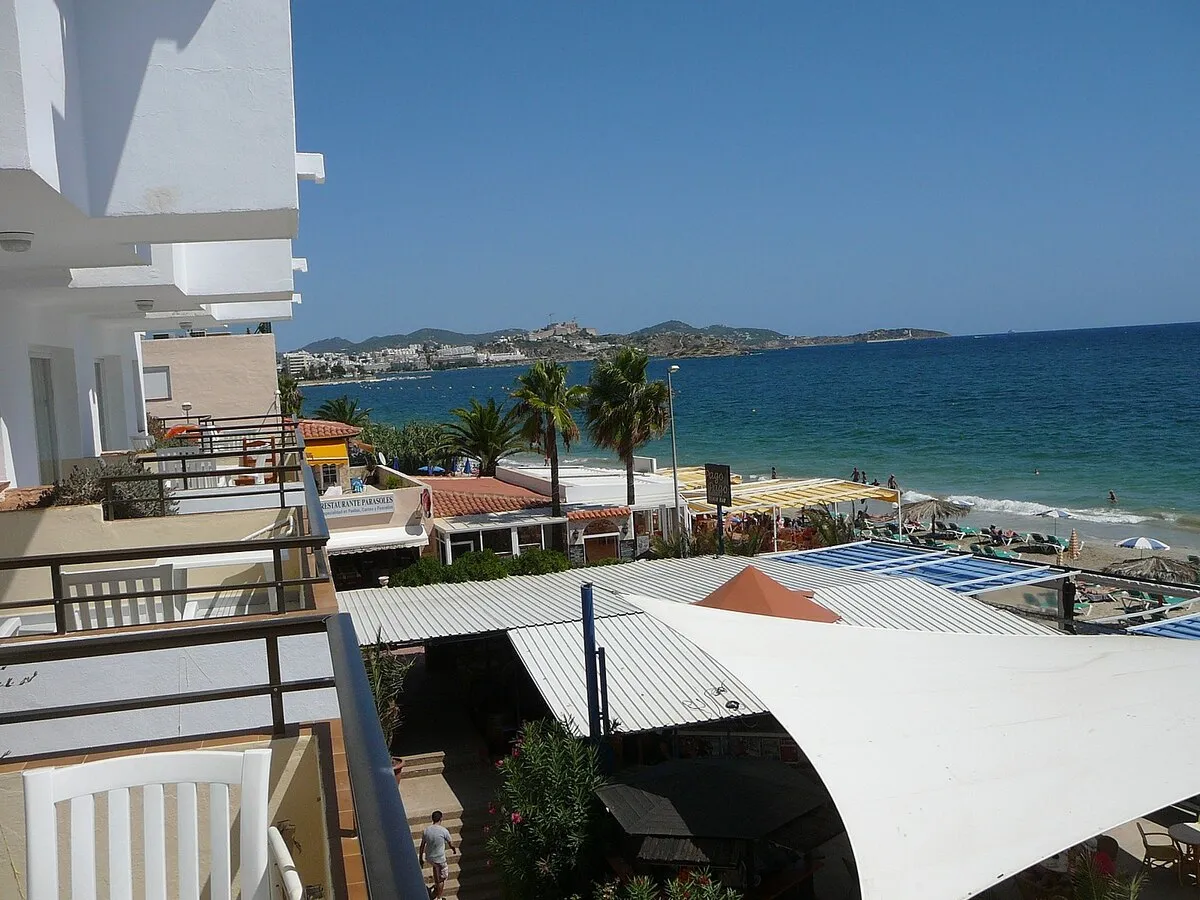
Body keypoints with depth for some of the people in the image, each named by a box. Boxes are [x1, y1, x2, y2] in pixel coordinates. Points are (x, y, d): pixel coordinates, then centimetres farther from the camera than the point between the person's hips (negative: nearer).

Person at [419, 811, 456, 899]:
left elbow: (422, 846, 0)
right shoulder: (444, 831, -21)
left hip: (429, 857, 4)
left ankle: (436, 886, 49)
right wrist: (454, 849, 16)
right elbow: (451, 844, -6)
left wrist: (421, 858, 13)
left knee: (435, 867, 36)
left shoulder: (426, 831, -10)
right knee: (441, 878, 16)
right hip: (440, 859, -4)